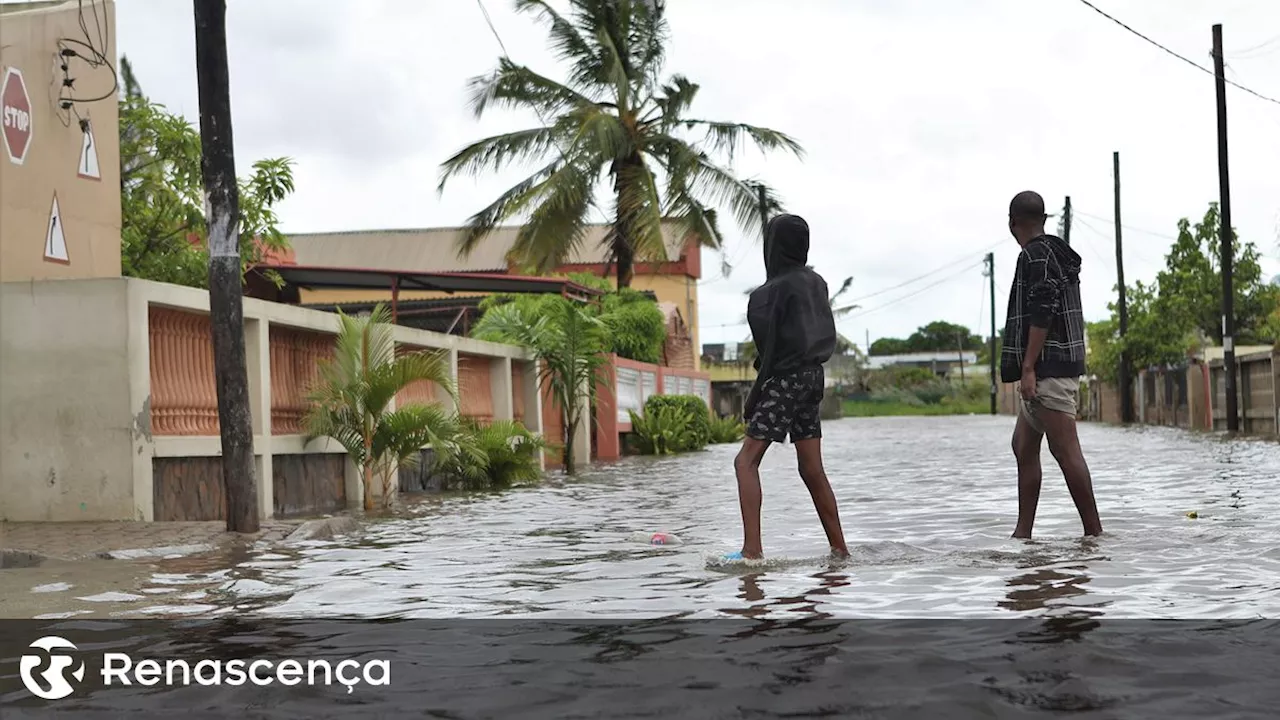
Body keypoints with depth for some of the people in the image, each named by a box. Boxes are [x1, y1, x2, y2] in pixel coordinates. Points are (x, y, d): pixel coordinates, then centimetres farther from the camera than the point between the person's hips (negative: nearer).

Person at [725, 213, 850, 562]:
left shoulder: (773, 291, -13)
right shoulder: (816, 282, 9)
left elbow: (771, 349, -14)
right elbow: (821, 334, 13)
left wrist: (755, 394, -8)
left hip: (786, 379, -8)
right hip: (813, 376, 8)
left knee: (746, 461, -7)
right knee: (812, 470, 12)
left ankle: (753, 552, -18)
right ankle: (840, 550, 14)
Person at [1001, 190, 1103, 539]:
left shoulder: (1036, 255, -11)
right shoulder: (1057, 254, 20)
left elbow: (1041, 315, -20)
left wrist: (1028, 369, -21)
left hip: (1048, 369, -11)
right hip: (1049, 370, 11)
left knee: (1066, 450, -11)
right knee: (1023, 445, 12)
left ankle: (1093, 530, -10)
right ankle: (1023, 531, 14)